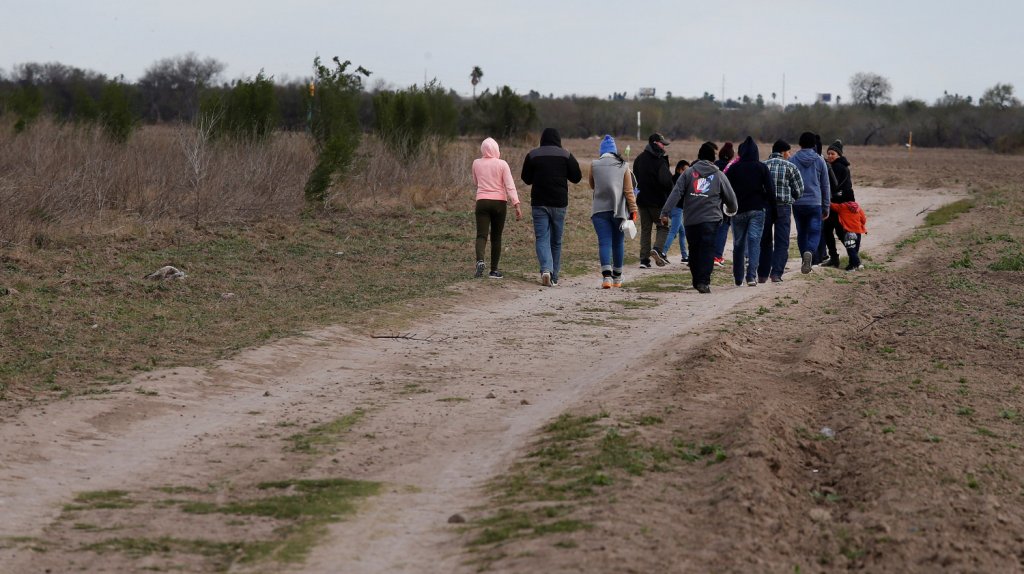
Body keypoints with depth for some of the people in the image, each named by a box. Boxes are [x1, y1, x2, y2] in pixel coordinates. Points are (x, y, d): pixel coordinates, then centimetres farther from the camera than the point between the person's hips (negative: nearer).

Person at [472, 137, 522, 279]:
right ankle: (494, 270, 12)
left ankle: (480, 260, -33)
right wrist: (517, 205, -13)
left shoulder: (476, 163, 3)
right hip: (499, 203, -1)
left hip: (482, 202, 1)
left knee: (481, 235, -6)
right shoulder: (502, 164, -4)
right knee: (496, 238, 10)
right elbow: (510, 186, -10)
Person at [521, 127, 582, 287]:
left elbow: (526, 179, 6)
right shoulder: (565, 155, -1)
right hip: (559, 203, 1)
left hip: (539, 203, -1)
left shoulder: (532, 155, 0)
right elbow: (577, 177, 2)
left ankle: (546, 269, -25)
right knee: (556, 240, 11)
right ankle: (554, 277, 14)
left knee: (542, 238, -3)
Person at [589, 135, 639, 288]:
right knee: (618, 243, 13)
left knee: (604, 243, -5)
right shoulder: (623, 166, 0)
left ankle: (607, 276, -23)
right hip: (619, 211, 1)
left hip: (600, 210, -1)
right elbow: (628, 191, -2)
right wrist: (633, 210, 0)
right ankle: (617, 278, 23)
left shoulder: (594, 165, -1)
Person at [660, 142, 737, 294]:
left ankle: (697, 281, 20)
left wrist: (665, 212, -4)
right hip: (710, 219, -2)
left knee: (694, 251, 14)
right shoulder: (719, 175, 7)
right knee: (707, 251, -5)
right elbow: (730, 197, 13)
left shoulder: (688, 172, 8)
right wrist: (731, 210, 34)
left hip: (690, 220, 2)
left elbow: (676, 193, -2)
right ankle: (703, 281, -17)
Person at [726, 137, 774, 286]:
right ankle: (751, 275, -18)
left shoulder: (734, 169, -2)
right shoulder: (762, 168, -3)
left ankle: (738, 278, 17)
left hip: (739, 210, 1)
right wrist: (764, 202, 10)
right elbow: (771, 190, -7)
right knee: (754, 242, -3)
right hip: (757, 209, -1)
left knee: (738, 244, 12)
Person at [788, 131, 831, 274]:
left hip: (797, 203, 1)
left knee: (801, 232, 14)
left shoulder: (792, 160, 2)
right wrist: (826, 207, 15)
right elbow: (825, 186, 8)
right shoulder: (819, 161, 3)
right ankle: (809, 252, -30)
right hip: (815, 203, -1)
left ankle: (804, 260, 16)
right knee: (814, 232, -2)